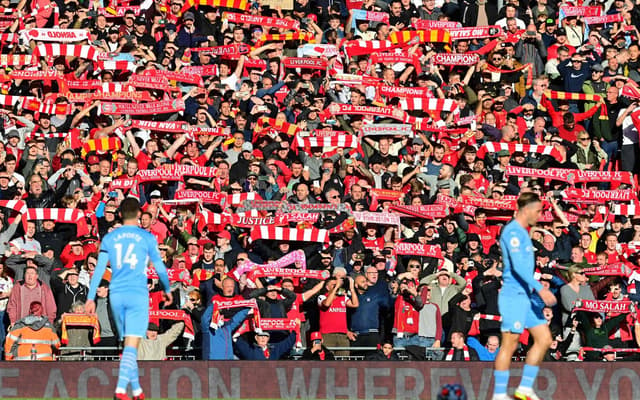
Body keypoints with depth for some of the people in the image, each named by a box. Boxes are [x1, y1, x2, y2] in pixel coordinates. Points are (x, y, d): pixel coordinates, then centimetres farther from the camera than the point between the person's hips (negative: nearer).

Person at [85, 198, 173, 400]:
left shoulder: (109, 238, 7)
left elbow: (99, 269, 2)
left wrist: (91, 297, 2)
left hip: (116, 295, 3)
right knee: (132, 345, -9)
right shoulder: (147, 238, 1)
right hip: (138, 294, -3)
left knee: (128, 343, 16)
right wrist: (167, 290, 25)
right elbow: (160, 267, 8)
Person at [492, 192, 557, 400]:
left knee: (544, 339, 6)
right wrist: (540, 289, -29)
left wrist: (537, 291, 25)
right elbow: (518, 266, -24)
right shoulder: (513, 232, -14)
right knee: (509, 344, -7)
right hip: (514, 295, -10)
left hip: (527, 296, 10)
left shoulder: (522, 233, 17)